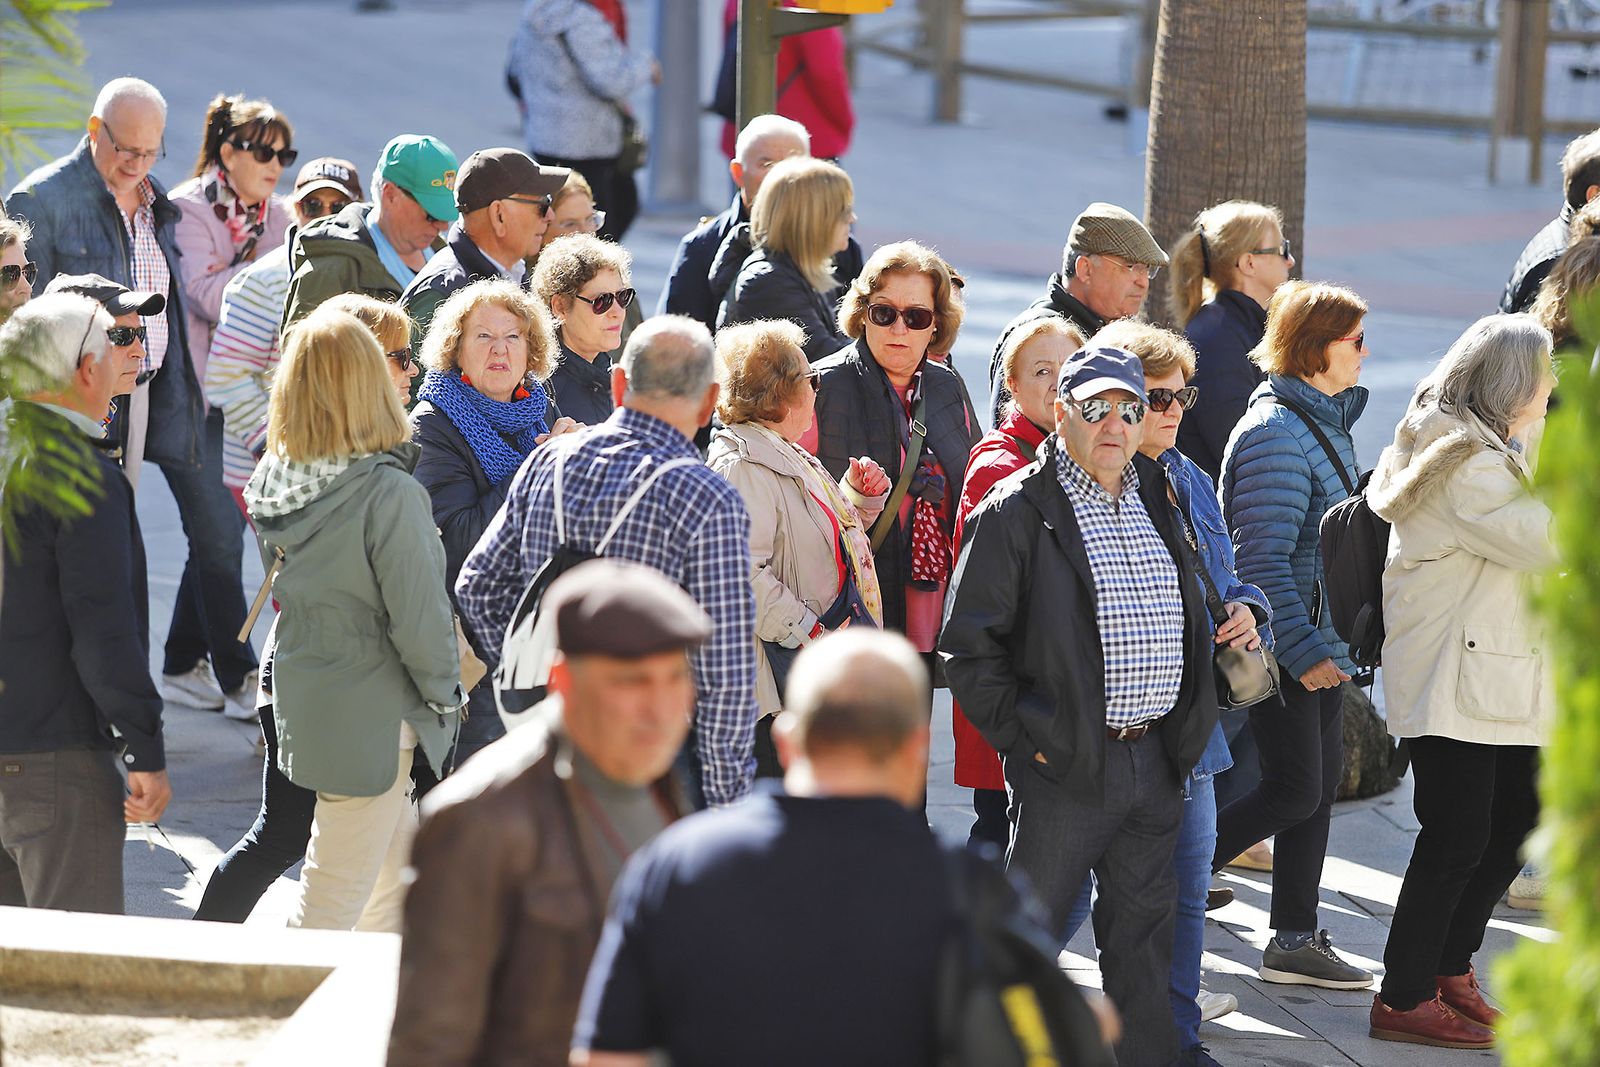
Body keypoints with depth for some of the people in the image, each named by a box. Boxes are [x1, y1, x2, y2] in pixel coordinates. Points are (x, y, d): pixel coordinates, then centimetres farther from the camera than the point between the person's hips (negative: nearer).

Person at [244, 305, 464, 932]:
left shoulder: (275, 479, -4)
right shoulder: (388, 493, -24)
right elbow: (418, 615, -19)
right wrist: (443, 692, -3)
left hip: (301, 699, 8)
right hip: (370, 716, -8)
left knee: (399, 879, 24)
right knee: (331, 907, 2)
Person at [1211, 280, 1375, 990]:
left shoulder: (1325, 420, 13)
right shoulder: (1276, 435, -19)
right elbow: (1262, 558, -22)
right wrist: (1302, 651, -23)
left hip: (1320, 643, 9)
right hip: (1284, 645, -9)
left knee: (1321, 782, 10)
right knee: (1295, 791, -7)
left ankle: (1296, 940, 16)